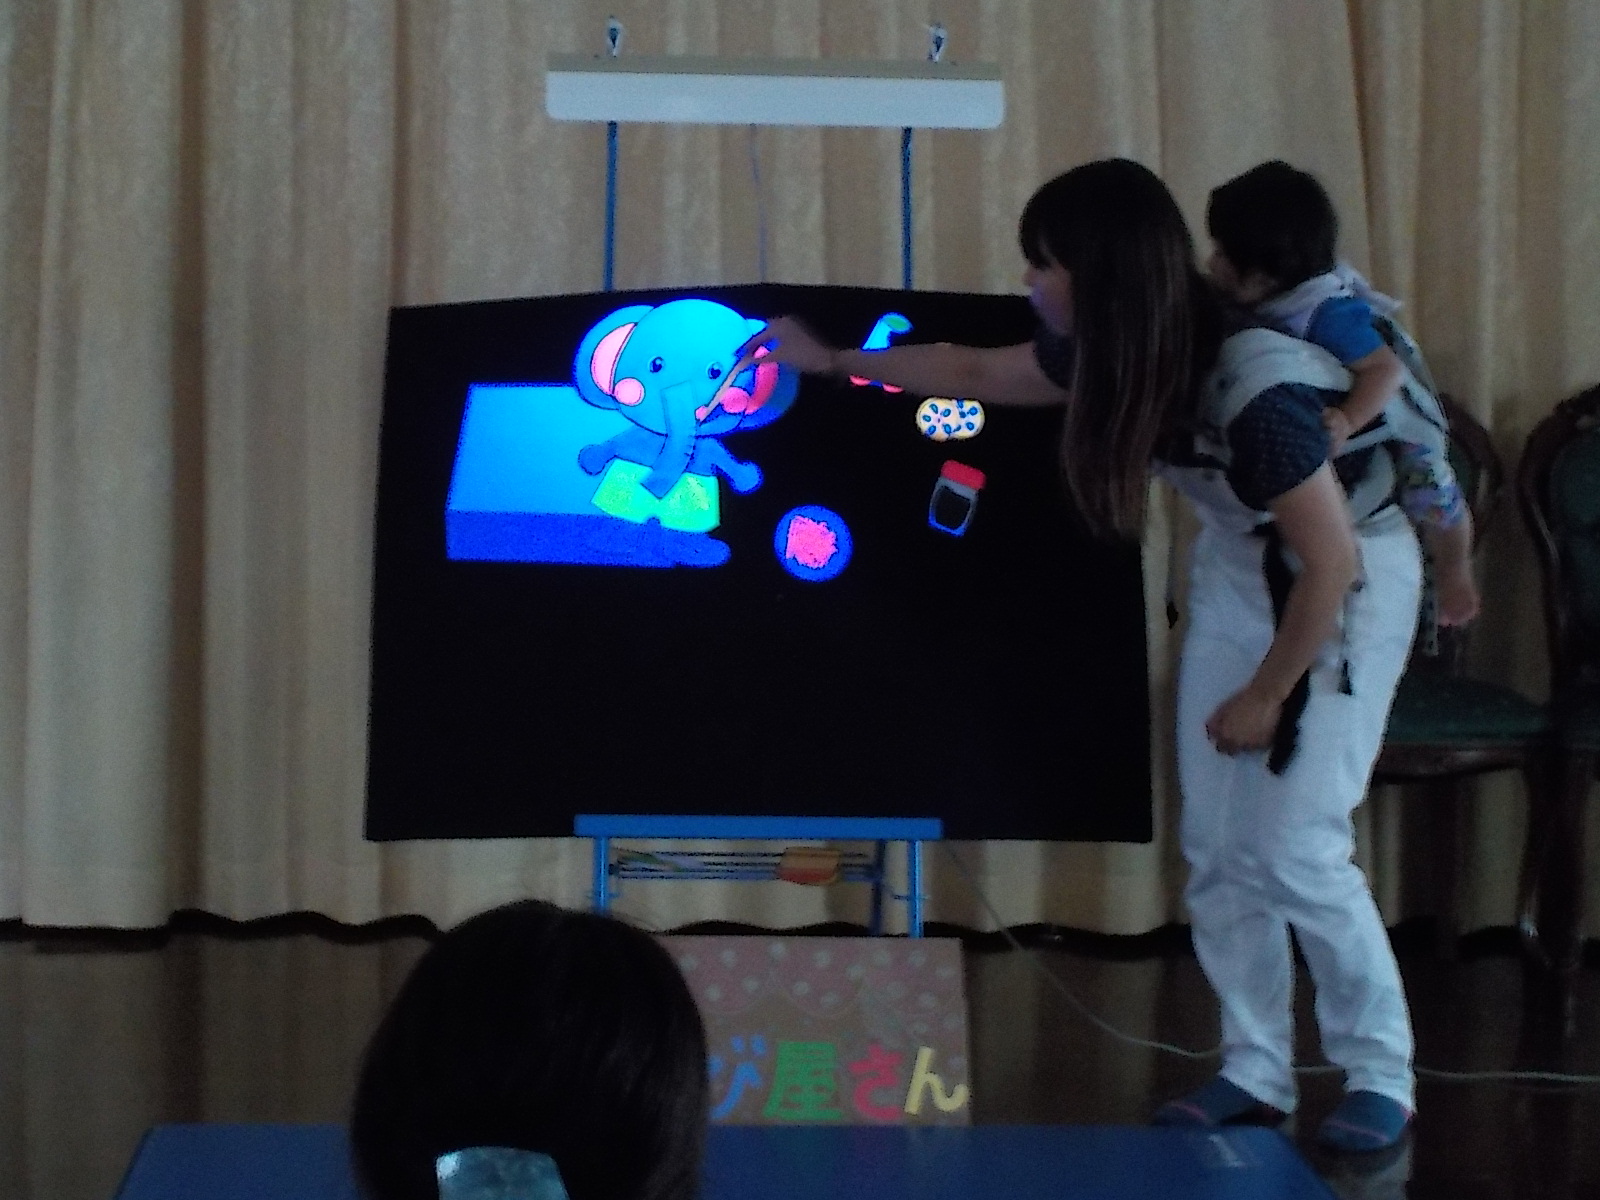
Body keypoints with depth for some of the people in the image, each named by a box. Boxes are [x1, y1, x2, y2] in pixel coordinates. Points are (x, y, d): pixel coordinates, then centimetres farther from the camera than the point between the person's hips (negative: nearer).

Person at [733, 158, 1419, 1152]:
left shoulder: (1257, 389, -35)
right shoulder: (1118, 353, -11)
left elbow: (1332, 562, -27)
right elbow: (976, 373, 10)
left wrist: (1264, 696, -17)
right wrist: (834, 362, 15)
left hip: (1348, 582, -8)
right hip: (1242, 569, 8)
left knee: (1294, 849, -11)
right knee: (1216, 846, 4)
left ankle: (1381, 1076, 3)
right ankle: (1256, 1072, 13)